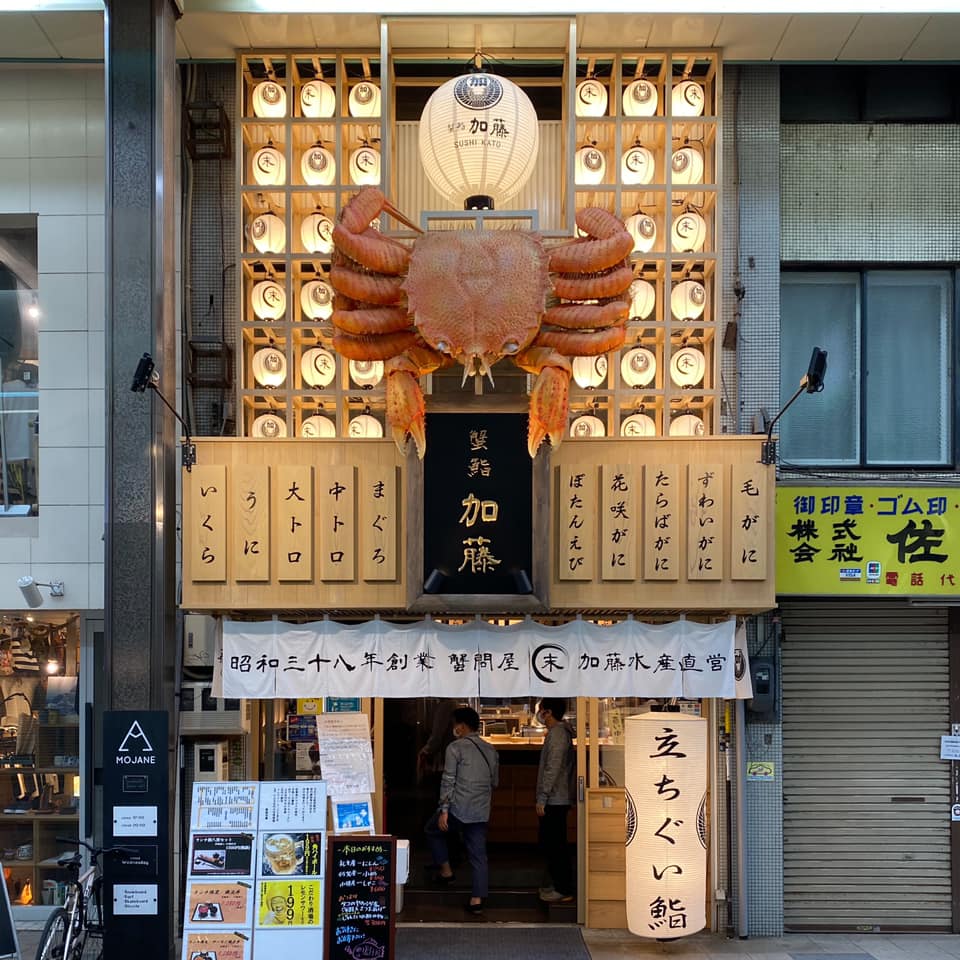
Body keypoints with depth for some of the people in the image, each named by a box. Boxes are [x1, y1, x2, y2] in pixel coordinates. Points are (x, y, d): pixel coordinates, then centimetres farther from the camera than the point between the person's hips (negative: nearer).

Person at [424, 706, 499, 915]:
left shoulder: (456, 748, -8)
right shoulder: (490, 750, 11)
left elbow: (448, 781, -12)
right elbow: (495, 782, 18)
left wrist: (444, 811, -11)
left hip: (458, 809, -5)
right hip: (481, 812, 5)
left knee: (432, 829, 23)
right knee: (478, 855, 8)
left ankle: (445, 871, 22)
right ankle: (477, 899, 5)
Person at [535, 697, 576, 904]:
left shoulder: (557, 734, -17)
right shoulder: (561, 731, 15)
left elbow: (552, 768, -22)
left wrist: (542, 798, -20)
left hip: (554, 800, -10)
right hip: (558, 799, 10)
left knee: (554, 845, -5)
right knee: (549, 844, 16)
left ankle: (563, 890, -1)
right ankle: (559, 885, 22)